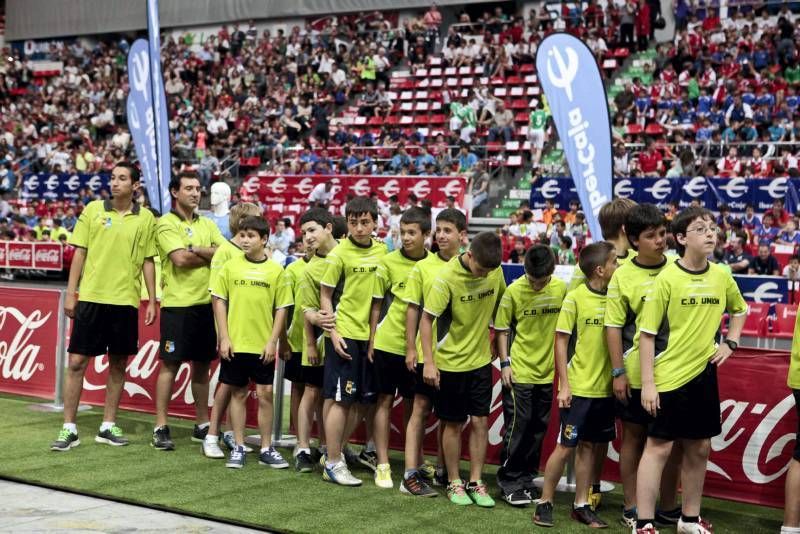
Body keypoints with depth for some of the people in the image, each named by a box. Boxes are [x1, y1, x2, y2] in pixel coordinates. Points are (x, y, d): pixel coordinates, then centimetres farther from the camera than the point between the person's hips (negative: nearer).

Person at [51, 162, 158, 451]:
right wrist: (70, 294, 0)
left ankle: (108, 426, 18)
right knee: (77, 362, -1)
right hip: (91, 298, -1)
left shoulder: (146, 218, 4)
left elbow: (148, 262, 7)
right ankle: (69, 428, 6)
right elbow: (79, 253, 3)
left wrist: (152, 301, 3)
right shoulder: (93, 210, 2)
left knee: (118, 364, 7)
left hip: (125, 300, 1)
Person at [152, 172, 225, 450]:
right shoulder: (166, 224, -3)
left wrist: (196, 250, -12)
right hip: (177, 304, -6)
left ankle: (202, 425, 20)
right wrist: (211, 255, -4)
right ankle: (161, 428, 4)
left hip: (206, 302, 6)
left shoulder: (208, 224, 15)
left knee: (202, 364, 11)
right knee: (170, 365, -2)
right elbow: (180, 259, -17)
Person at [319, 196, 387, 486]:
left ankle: (337, 451, 24)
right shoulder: (339, 253, -9)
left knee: (363, 399, 10)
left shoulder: (382, 251, 6)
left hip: (370, 335, 6)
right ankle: (333, 464, 5)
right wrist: (333, 333, -12)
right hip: (344, 334, -6)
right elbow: (325, 294, -5)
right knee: (341, 399, -3)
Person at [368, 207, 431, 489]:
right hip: (388, 343, -1)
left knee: (413, 403, 11)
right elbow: (377, 304, 1)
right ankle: (383, 465, 10)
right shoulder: (389, 262, -5)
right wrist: (371, 341, -1)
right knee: (385, 400, 4)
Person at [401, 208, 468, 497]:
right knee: (421, 408, 1)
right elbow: (413, 309, 0)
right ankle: (411, 473, 3)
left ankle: (442, 470, 24)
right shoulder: (423, 267, -2)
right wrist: (411, 348, -4)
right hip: (427, 352, -2)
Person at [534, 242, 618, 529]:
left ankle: (581, 505, 21)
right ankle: (545, 502, 14)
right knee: (565, 446, 1)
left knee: (589, 446, 11)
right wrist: (564, 385, -9)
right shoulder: (575, 297, -10)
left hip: (605, 388, 4)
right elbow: (561, 341, -7)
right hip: (578, 387, -4)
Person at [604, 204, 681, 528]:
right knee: (634, 437, 9)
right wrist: (618, 372, -9)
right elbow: (613, 326, -5)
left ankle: (668, 507, 22)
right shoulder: (623, 276, -7)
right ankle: (631, 507, 20)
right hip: (636, 373, -2)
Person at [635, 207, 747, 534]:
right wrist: (647, 383, -14)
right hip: (669, 375, -5)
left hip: (704, 373, 5)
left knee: (699, 449, 12)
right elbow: (647, 333, -12)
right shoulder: (667, 278, -13)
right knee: (659, 446, -2)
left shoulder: (721, 277, 2)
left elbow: (739, 310, 24)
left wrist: (730, 343, 9)